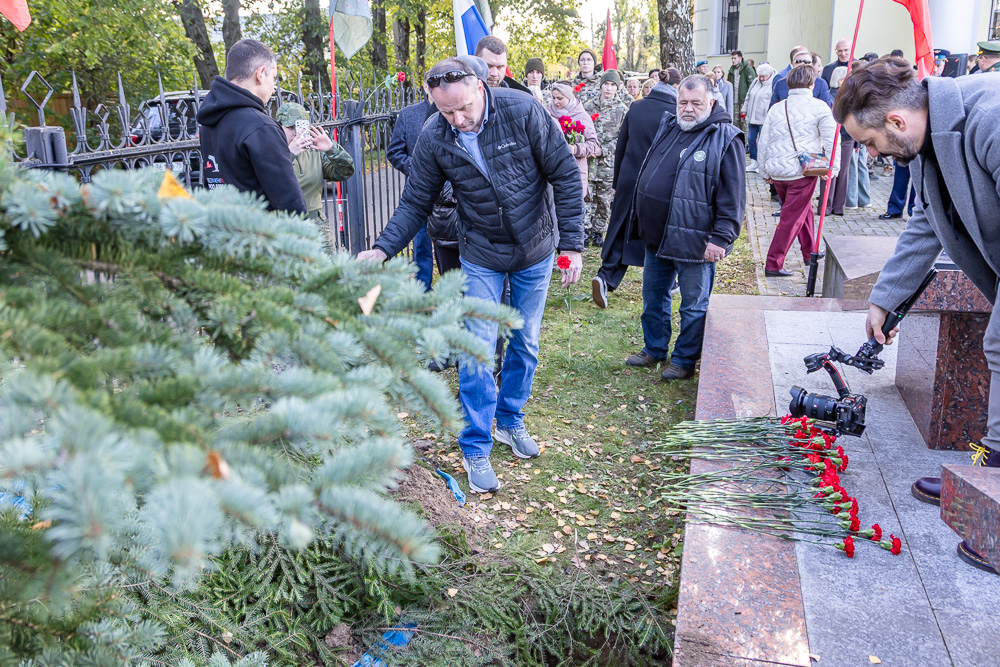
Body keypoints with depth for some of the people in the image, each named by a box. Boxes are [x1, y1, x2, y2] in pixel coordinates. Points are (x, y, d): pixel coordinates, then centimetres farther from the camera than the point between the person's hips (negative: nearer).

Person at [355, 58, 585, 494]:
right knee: (477, 352, -5)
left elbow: (565, 175, -13)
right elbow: (415, 204, -5)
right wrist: (382, 249, -20)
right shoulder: (433, 138, -14)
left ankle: (511, 421, 35)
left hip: (536, 250, 0)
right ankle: (476, 449, 10)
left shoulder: (522, 111, -19)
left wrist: (572, 244, -16)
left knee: (525, 344, 13)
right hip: (481, 256, 0)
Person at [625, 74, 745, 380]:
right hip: (656, 236, 7)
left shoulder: (725, 138, -11)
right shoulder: (667, 126, 10)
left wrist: (721, 238, -18)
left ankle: (685, 360, 22)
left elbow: (732, 197, -14)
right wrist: (641, 221, 20)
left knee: (694, 306, 7)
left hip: (693, 242, -7)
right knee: (653, 297, 19)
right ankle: (654, 349, 36)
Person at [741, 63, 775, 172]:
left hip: (764, 119, -8)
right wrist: (744, 110, 22)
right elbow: (748, 97, 23)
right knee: (751, 140, 11)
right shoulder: (756, 82, 12)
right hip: (752, 118, 8)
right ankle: (753, 163, 21)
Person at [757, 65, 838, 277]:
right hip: (803, 171, -6)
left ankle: (810, 253, 35)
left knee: (804, 209, 24)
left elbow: (763, 143, 12)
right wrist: (833, 167, 4)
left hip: (777, 172, 6)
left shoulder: (776, 109, 11)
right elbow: (831, 139, -4)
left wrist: (764, 171, 19)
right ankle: (773, 264, -4)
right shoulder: (819, 107, -2)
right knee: (792, 218, -1)